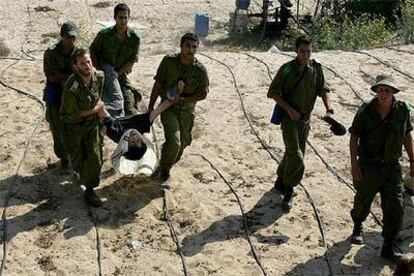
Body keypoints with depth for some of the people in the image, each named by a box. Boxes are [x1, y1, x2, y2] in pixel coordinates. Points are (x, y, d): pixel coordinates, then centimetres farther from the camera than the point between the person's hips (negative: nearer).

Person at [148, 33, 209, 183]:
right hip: (168, 107, -3)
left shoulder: (200, 70, -11)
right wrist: (150, 107, -2)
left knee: (182, 143, 14)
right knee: (174, 141, -21)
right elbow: (158, 85, -4)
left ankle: (166, 165, 43)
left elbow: (203, 94, -3)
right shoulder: (169, 61, -12)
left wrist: (184, 100, -18)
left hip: (187, 110, 3)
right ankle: (164, 169, 3)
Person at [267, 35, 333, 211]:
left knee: (295, 153, 15)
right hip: (289, 118, -5)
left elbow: (322, 90, 8)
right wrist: (289, 109, -18)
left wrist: (328, 109, -8)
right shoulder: (287, 69, -14)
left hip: (305, 118, 5)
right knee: (295, 155, -13)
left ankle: (281, 182, 36)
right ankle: (288, 191, 2)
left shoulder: (316, 68, -2)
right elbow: (273, 93, -10)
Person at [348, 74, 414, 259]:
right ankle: (358, 227, 47)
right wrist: (354, 164, -12)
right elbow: (354, 137, -6)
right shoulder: (365, 111, -12)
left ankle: (388, 248, 10)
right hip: (368, 167, -2)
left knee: (396, 208, -2)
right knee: (363, 202, 16)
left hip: (392, 167, 2)